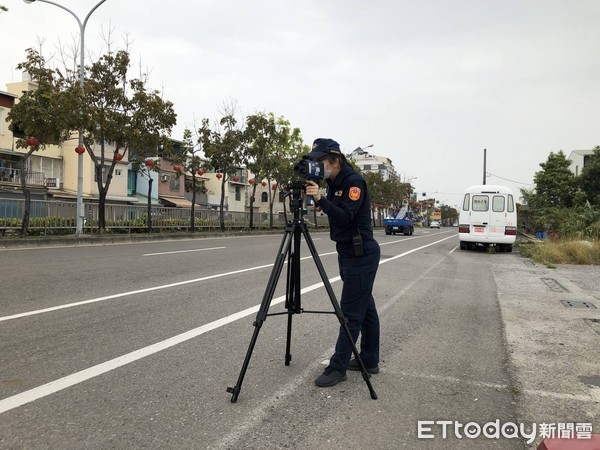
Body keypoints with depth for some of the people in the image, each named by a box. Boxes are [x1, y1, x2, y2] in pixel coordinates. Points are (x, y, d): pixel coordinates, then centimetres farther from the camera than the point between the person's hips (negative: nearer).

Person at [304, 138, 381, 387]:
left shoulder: (354, 181, -15)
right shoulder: (333, 183, 11)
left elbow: (346, 217, -24)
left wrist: (321, 199, -32)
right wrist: (317, 198, 1)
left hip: (362, 254, -9)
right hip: (348, 253, 9)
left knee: (351, 312, -6)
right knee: (365, 308, 14)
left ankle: (338, 367, -1)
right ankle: (369, 360, 24)